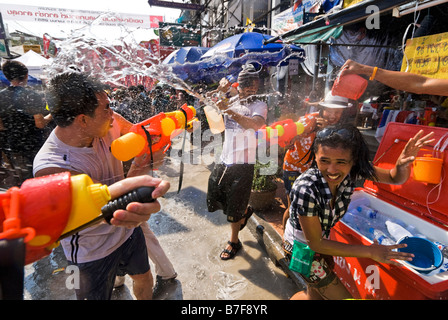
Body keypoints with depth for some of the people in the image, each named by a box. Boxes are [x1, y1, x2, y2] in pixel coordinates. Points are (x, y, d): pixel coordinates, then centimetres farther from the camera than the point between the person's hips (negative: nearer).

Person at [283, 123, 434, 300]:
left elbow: (395, 178, -5)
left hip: (321, 240, 5)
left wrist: (401, 165, -29)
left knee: (316, 294, 23)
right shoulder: (306, 189, -37)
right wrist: (369, 252, -21)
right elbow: (315, 243, -26)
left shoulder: (352, 170, -20)